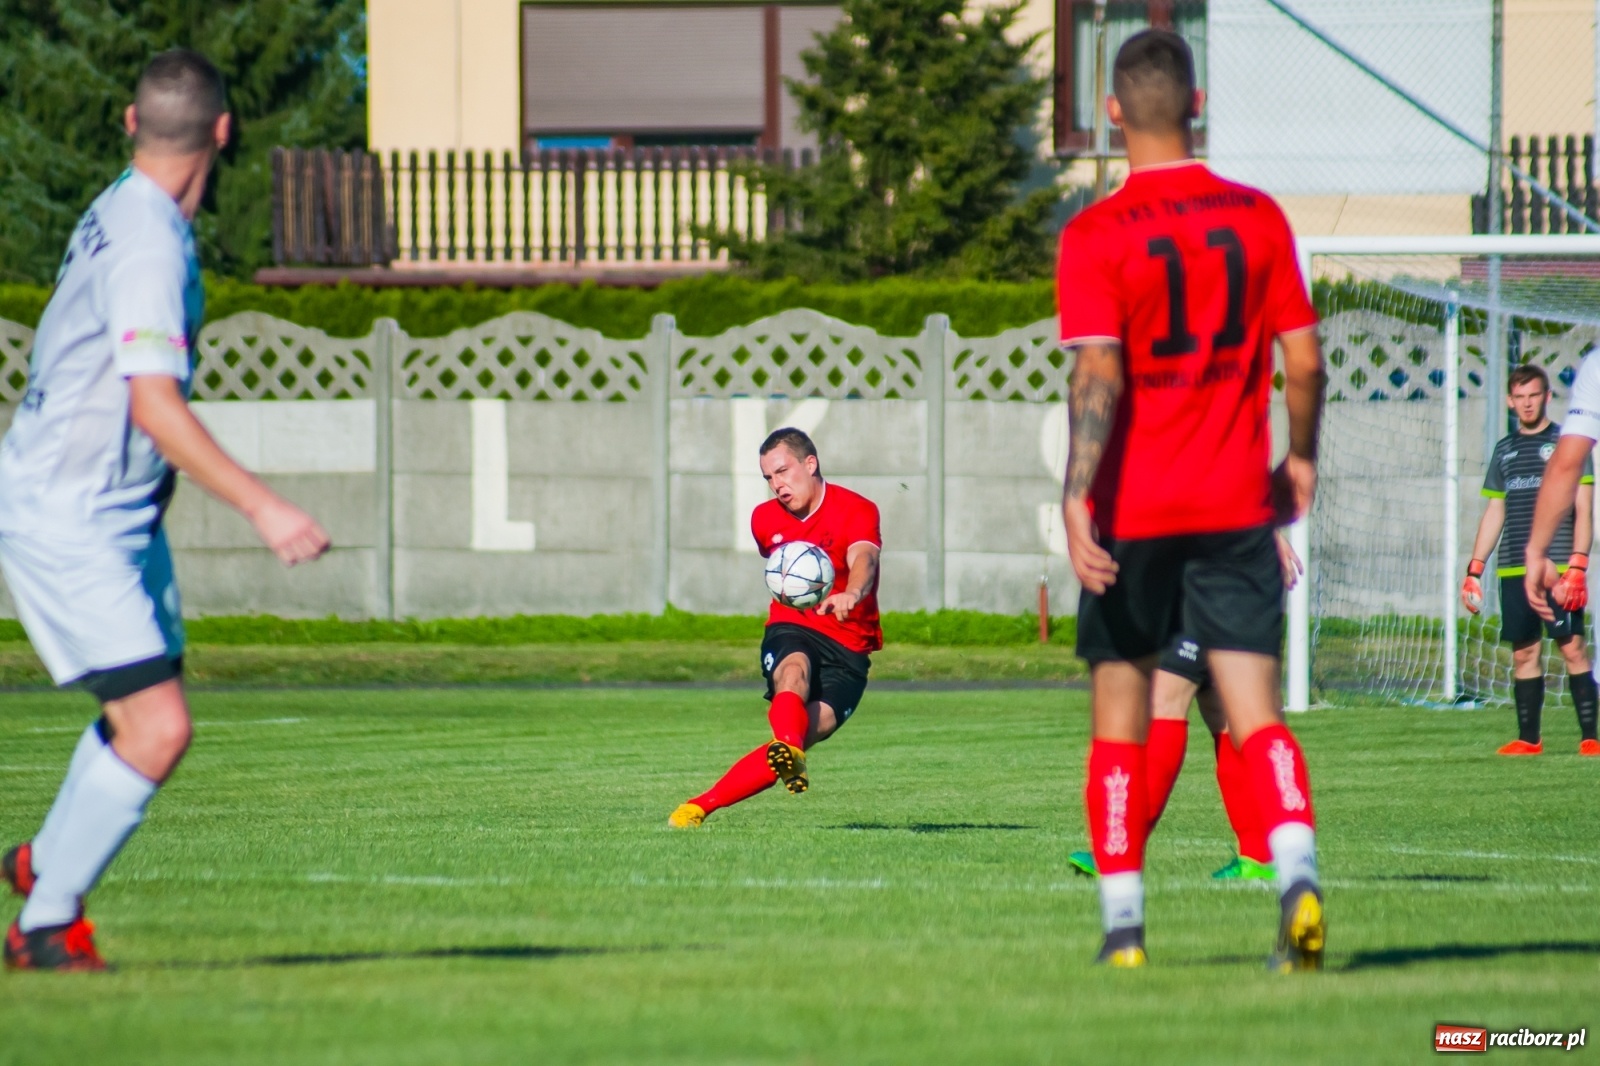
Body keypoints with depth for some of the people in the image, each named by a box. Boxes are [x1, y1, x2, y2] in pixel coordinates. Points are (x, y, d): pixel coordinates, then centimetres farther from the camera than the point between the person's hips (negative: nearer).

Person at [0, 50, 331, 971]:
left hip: (122, 513, 10)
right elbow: (154, 405, -31)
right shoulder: (149, 243, -23)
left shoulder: (126, 214, 8)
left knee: (152, 713, 19)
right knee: (157, 729, -15)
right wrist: (263, 507, -34)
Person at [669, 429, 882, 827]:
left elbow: (863, 559, -34)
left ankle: (701, 806, -19)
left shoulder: (857, 511, -10)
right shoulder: (765, 520, 8)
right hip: (791, 630, 2)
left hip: (848, 648, -2)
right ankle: (789, 754, -65)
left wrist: (852, 594, -53)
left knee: (810, 732, -21)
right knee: (794, 670, -35)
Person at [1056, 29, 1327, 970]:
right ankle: (1298, 874, -24)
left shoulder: (1097, 235, -7)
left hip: (1133, 510, -2)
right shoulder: (1258, 218, 2)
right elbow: (1304, 361, 3)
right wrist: (1302, 458, 19)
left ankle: (1124, 921, 11)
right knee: (1257, 713, -1)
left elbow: (1098, 375, -16)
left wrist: (1078, 500, -19)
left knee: (1120, 721, 10)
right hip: (1237, 505, 2)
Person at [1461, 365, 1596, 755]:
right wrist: (1474, 569, 14)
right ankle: (1528, 738, 9)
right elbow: (1494, 513, 21)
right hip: (1513, 571, 5)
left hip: (1558, 567, -5)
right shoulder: (1505, 450, 17)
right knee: (1524, 653, 4)